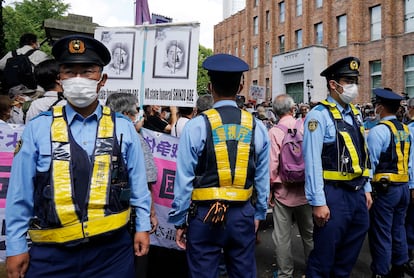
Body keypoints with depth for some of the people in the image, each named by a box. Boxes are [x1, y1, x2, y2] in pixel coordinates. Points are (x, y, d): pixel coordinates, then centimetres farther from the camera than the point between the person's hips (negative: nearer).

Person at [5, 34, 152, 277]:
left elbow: (138, 185, 5)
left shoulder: (124, 128, -1)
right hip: (51, 253, 0)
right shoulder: (38, 128, -3)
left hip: (112, 249, 1)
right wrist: (16, 246, 1)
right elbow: (20, 192, 0)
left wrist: (143, 227, 4)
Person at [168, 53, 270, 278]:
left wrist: (179, 221, 1)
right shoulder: (257, 127, -2)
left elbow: (184, 180, -10)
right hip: (243, 215, 3)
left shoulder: (196, 126, -11)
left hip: (205, 216, -3)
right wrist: (258, 214, 17)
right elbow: (262, 178, 4)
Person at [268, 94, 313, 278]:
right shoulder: (305, 127, -5)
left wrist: (270, 189, -1)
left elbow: (272, 164, -14)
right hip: (306, 189, 3)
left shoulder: (274, 132, -12)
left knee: (282, 237, 9)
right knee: (309, 233, 19)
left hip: (283, 191, -3)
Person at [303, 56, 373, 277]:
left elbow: (363, 155, 16)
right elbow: (313, 161, -18)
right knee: (324, 255, 4)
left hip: (357, 192, 8)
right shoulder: (319, 115, -13)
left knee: (351, 252, 20)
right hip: (333, 194, -8)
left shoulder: (355, 114, 11)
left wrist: (366, 189, 15)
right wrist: (318, 202, -19)